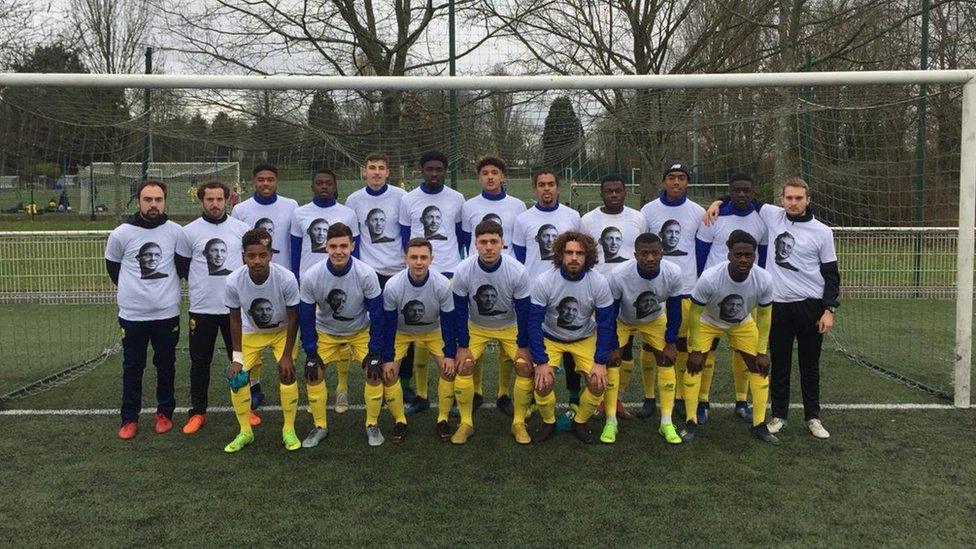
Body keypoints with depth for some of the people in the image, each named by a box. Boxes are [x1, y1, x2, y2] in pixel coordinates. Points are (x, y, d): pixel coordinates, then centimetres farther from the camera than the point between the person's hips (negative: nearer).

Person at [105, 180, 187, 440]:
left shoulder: (176, 232, -4)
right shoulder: (121, 234, -6)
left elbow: (184, 265, 10)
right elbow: (113, 268, 9)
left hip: (167, 313, 1)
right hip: (132, 314, -1)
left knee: (166, 365, 12)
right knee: (132, 368, 9)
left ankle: (165, 413, 26)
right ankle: (129, 418, 20)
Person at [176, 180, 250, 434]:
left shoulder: (241, 228, 1)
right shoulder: (190, 231, -1)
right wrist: (200, 285, 7)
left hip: (235, 306, 1)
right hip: (201, 308, 0)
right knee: (200, 362, 7)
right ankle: (198, 412, 19)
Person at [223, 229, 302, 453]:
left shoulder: (286, 279, -34)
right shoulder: (234, 281, -29)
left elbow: (293, 319, -20)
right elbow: (235, 319, -13)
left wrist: (287, 355, -17)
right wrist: (237, 356, -12)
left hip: (282, 331, -2)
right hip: (251, 332, 2)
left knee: (287, 374, -15)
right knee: (237, 378, -7)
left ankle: (289, 430, 5)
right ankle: (245, 432, 13)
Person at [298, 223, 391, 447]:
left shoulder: (366, 274, -28)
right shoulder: (311, 277, -26)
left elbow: (376, 316, -19)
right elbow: (306, 318, -13)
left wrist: (374, 352, -19)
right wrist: (310, 353, -13)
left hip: (361, 331, -1)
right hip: (326, 332, 1)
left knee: (375, 373, -13)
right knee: (313, 373, -9)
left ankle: (372, 424, 8)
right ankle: (320, 426, 11)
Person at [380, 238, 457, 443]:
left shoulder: (443, 285, -29)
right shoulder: (393, 286, -30)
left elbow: (448, 323, -17)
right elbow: (388, 324, -19)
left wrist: (450, 355, -17)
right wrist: (387, 358, -17)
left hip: (433, 331, 0)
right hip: (401, 332, 0)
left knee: (449, 370, -13)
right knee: (388, 372, -13)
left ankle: (443, 419, 6)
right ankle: (400, 420, 6)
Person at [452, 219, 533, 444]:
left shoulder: (517, 272, -27)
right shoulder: (463, 271, -25)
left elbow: (523, 312, -15)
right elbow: (460, 311, -13)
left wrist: (523, 346, -10)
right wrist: (462, 346, -11)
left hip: (509, 327, 0)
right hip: (476, 327, 1)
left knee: (525, 367, -15)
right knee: (463, 366, -15)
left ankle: (519, 423, 4)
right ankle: (466, 423, 2)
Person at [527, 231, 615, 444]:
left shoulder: (599, 283, -21)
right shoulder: (544, 282, -24)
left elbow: (605, 324, -12)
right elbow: (534, 323, -19)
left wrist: (600, 362, -17)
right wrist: (541, 362, -22)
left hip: (585, 338, 1)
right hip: (550, 338, -1)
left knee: (598, 383, -15)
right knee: (543, 383, -20)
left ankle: (580, 422, 12)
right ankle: (548, 422, 10)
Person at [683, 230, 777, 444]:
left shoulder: (764, 280, -29)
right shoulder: (709, 278, -38)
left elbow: (764, 316, -11)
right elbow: (695, 313, -23)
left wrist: (762, 352, -8)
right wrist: (695, 350, -18)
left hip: (743, 324, 3)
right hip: (707, 322, -3)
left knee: (760, 368, -2)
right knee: (694, 366, -13)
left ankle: (759, 425, 12)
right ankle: (691, 423, 1)